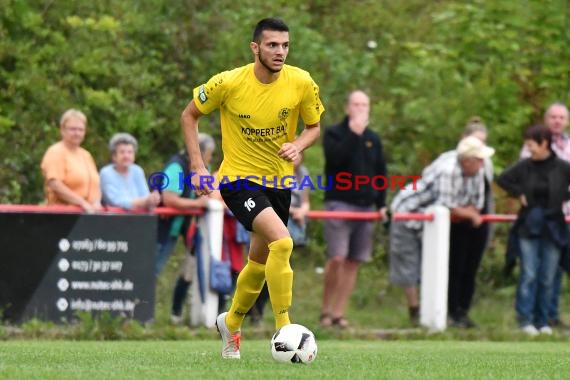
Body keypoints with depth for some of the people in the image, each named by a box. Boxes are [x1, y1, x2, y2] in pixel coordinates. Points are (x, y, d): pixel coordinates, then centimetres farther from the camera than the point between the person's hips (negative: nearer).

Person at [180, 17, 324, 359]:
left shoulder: (302, 83, -10)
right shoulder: (228, 83, -17)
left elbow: (314, 127, 5)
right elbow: (190, 116, -2)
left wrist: (298, 146, -17)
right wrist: (198, 167, -9)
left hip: (279, 181, 5)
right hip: (239, 179, -5)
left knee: (260, 262, 18)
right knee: (282, 242, -27)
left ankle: (231, 324, 44)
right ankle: (284, 330, -20)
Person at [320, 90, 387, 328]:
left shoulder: (373, 139, 16)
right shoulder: (334, 134, 1)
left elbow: (381, 172, 18)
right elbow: (336, 158, -19)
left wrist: (381, 204, 9)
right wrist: (353, 133, -18)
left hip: (366, 206, 5)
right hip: (340, 203, -5)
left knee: (353, 262, 2)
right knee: (337, 258, -16)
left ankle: (338, 313, 6)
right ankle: (326, 310, -3)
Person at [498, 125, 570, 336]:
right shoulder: (525, 166, -3)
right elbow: (503, 179, 10)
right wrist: (519, 194, 1)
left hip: (553, 229, 0)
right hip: (529, 227, 0)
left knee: (547, 278, 5)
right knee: (529, 275, -6)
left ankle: (542, 320, 14)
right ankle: (525, 319, -3)